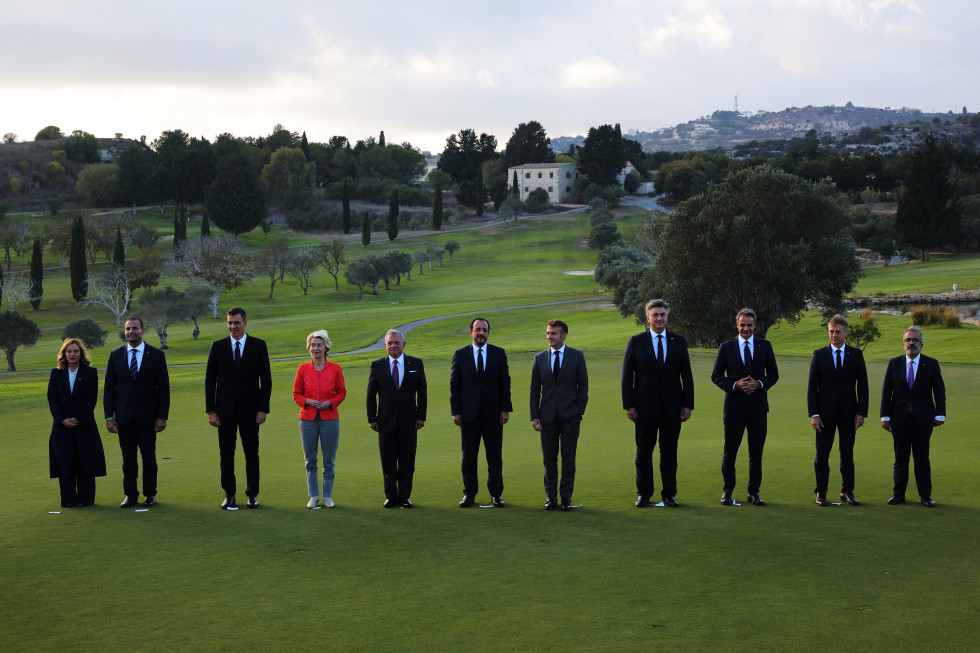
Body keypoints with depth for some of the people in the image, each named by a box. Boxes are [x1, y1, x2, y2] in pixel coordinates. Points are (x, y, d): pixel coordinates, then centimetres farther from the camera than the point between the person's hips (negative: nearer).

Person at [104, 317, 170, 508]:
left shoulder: (156, 355, 1)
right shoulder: (115, 355, 6)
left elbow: (163, 388, 0)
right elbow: (109, 388, 7)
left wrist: (162, 416, -6)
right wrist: (109, 417, 0)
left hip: (147, 415, -1)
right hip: (124, 416, 2)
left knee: (149, 456, 4)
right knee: (128, 457, 5)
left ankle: (150, 494, 14)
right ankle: (130, 494, 13)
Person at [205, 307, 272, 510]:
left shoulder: (258, 346, 1)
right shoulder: (218, 346, 4)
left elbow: (266, 379, 1)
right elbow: (210, 380, 4)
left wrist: (263, 408, -6)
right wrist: (211, 410, -2)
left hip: (249, 409, -1)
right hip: (225, 409, 1)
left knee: (252, 453, 3)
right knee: (226, 453, 4)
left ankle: (252, 494, 11)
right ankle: (229, 495, 12)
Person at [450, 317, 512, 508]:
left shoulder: (499, 354, 5)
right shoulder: (460, 355, 4)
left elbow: (505, 383, 4)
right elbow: (454, 385, 4)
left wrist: (505, 409, -2)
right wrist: (455, 411, -2)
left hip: (493, 413, 0)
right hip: (469, 413, 0)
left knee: (494, 456, 4)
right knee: (468, 456, 4)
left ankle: (496, 494, 12)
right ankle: (469, 494, 14)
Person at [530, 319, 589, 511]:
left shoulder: (577, 356, 2)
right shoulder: (540, 358, 7)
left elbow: (583, 385, 3)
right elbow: (535, 389, 8)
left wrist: (580, 411, -5)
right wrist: (534, 416, 1)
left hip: (570, 415, -2)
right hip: (548, 416, 2)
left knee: (568, 458, 3)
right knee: (549, 458, 5)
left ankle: (566, 496, 10)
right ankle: (551, 496, 14)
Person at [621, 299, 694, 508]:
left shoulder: (678, 341, 7)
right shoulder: (636, 341, 2)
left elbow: (687, 375, 8)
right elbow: (627, 375, 1)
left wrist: (688, 404, 1)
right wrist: (628, 405, -5)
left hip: (672, 407, 1)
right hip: (645, 406, -1)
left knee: (669, 452, 5)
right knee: (643, 452, 4)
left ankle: (669, 494, 13)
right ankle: (644, 494, 13)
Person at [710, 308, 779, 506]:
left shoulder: (765, 346, 6)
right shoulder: (726, 347, 2)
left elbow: (773, 374, 9)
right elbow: (716, 375, 3)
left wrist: (760, 384, -10)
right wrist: (734, 384, -13)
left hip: (758, 406, 1)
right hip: (734, 406, -1)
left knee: (756, 452, 5)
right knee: (730, 451, 4)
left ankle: (753, 492, 15)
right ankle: (727, 491, 15)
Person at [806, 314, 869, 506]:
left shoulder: (856, 355, 4)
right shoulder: (819, 355, 1)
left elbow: (862, 385, 4)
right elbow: (812, 386, -1)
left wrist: (861, 413, -4)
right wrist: (813, 414, -8)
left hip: (848, 412, 1)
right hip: (825, 412, -1)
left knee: (847, 453, 7)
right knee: (822, 454, 2)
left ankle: (847, 492, 16)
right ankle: (821, 493, 10)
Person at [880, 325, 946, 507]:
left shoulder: (931, 364, 2)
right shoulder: (894, 363, 4)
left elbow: (939, 391, 2)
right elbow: (886, 391, 4)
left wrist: (940, 415, -4)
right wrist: (885, 416, -1)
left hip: (922, 419, -1)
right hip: (900, 419, 1)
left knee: (922, 458, 3)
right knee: (900, 458, 6)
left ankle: (925, 495, 10)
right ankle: (898, 494, 14)